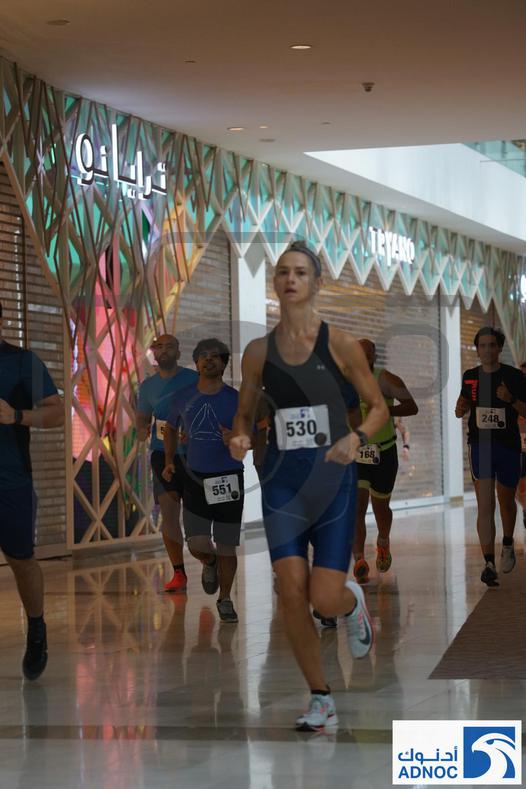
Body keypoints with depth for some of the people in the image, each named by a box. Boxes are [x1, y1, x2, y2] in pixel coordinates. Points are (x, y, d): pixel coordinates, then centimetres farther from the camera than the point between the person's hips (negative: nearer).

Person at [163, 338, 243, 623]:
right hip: (195, 478, 1)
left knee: (226, 547, 3)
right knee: (197, 545, -10)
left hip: (229, 479, -1)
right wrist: (168, 461, 11)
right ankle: (209, 564, 27)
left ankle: (225, 600, 22)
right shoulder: (183, 398, 4)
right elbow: (170, 428, 22)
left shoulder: (236, 400, -2)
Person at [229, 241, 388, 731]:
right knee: (292, 593, -8)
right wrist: (240, 438, -7)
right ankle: (320, 700, 10)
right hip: (282, 480, 2)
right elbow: (245, 413, 16)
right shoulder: (258, 351, 5)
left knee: (325, 599, -10)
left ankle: (353, 602, 30)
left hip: (332, 477, -2)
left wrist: (356, 438, -16)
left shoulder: (339, 344, -2)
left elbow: (378, 407, 3)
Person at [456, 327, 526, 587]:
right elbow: (464, 402, 20)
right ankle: (489, 564, -15)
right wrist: (461, 408, -4)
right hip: (480, 445, 0)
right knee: (485, 506, -11)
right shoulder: (470, 376, 4)